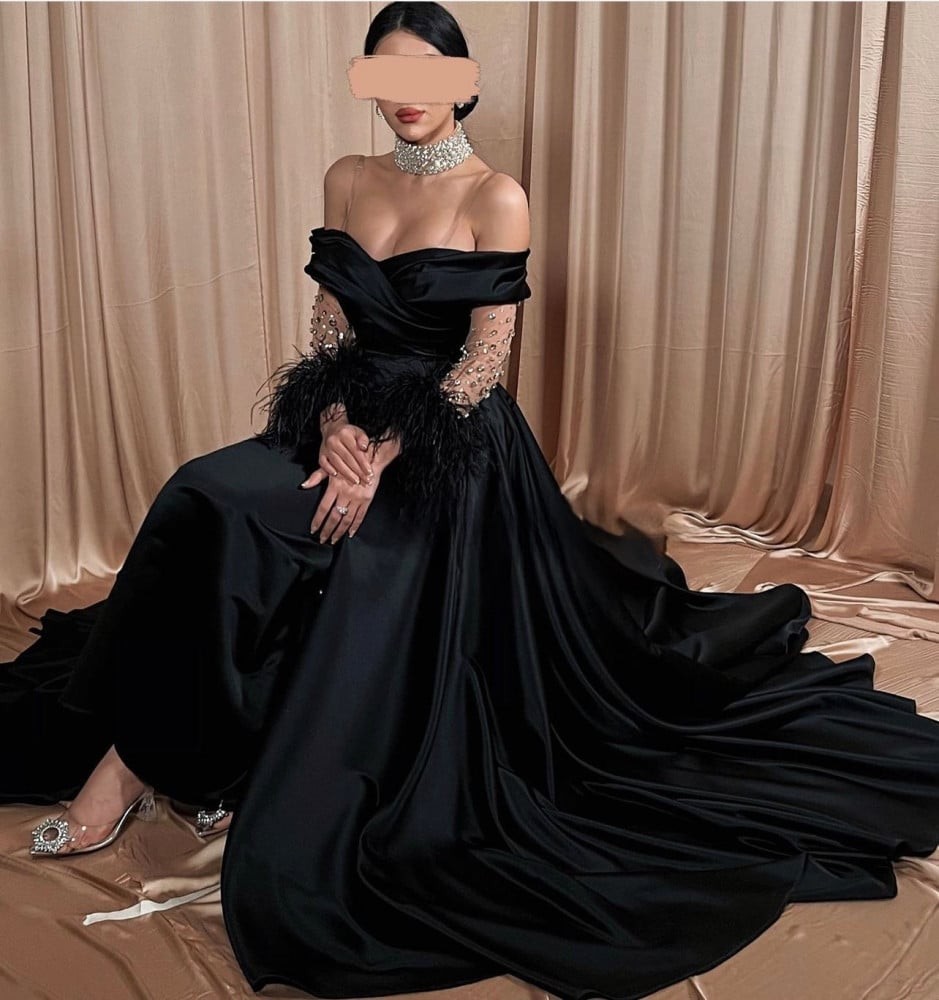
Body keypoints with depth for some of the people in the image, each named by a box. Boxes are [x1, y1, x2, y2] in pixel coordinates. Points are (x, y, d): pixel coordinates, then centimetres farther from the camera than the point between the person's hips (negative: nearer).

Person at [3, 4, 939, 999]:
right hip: (348, 418, 6)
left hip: (445, 447, -5)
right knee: (205, 509, -18)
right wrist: (334, 423, -12)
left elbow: (487, 356, -12)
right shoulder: (347, 179, 11)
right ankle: (140, 751, -4)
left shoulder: (496, 197, -6)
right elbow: (330, 319, 8)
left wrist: (386, 455, -20)